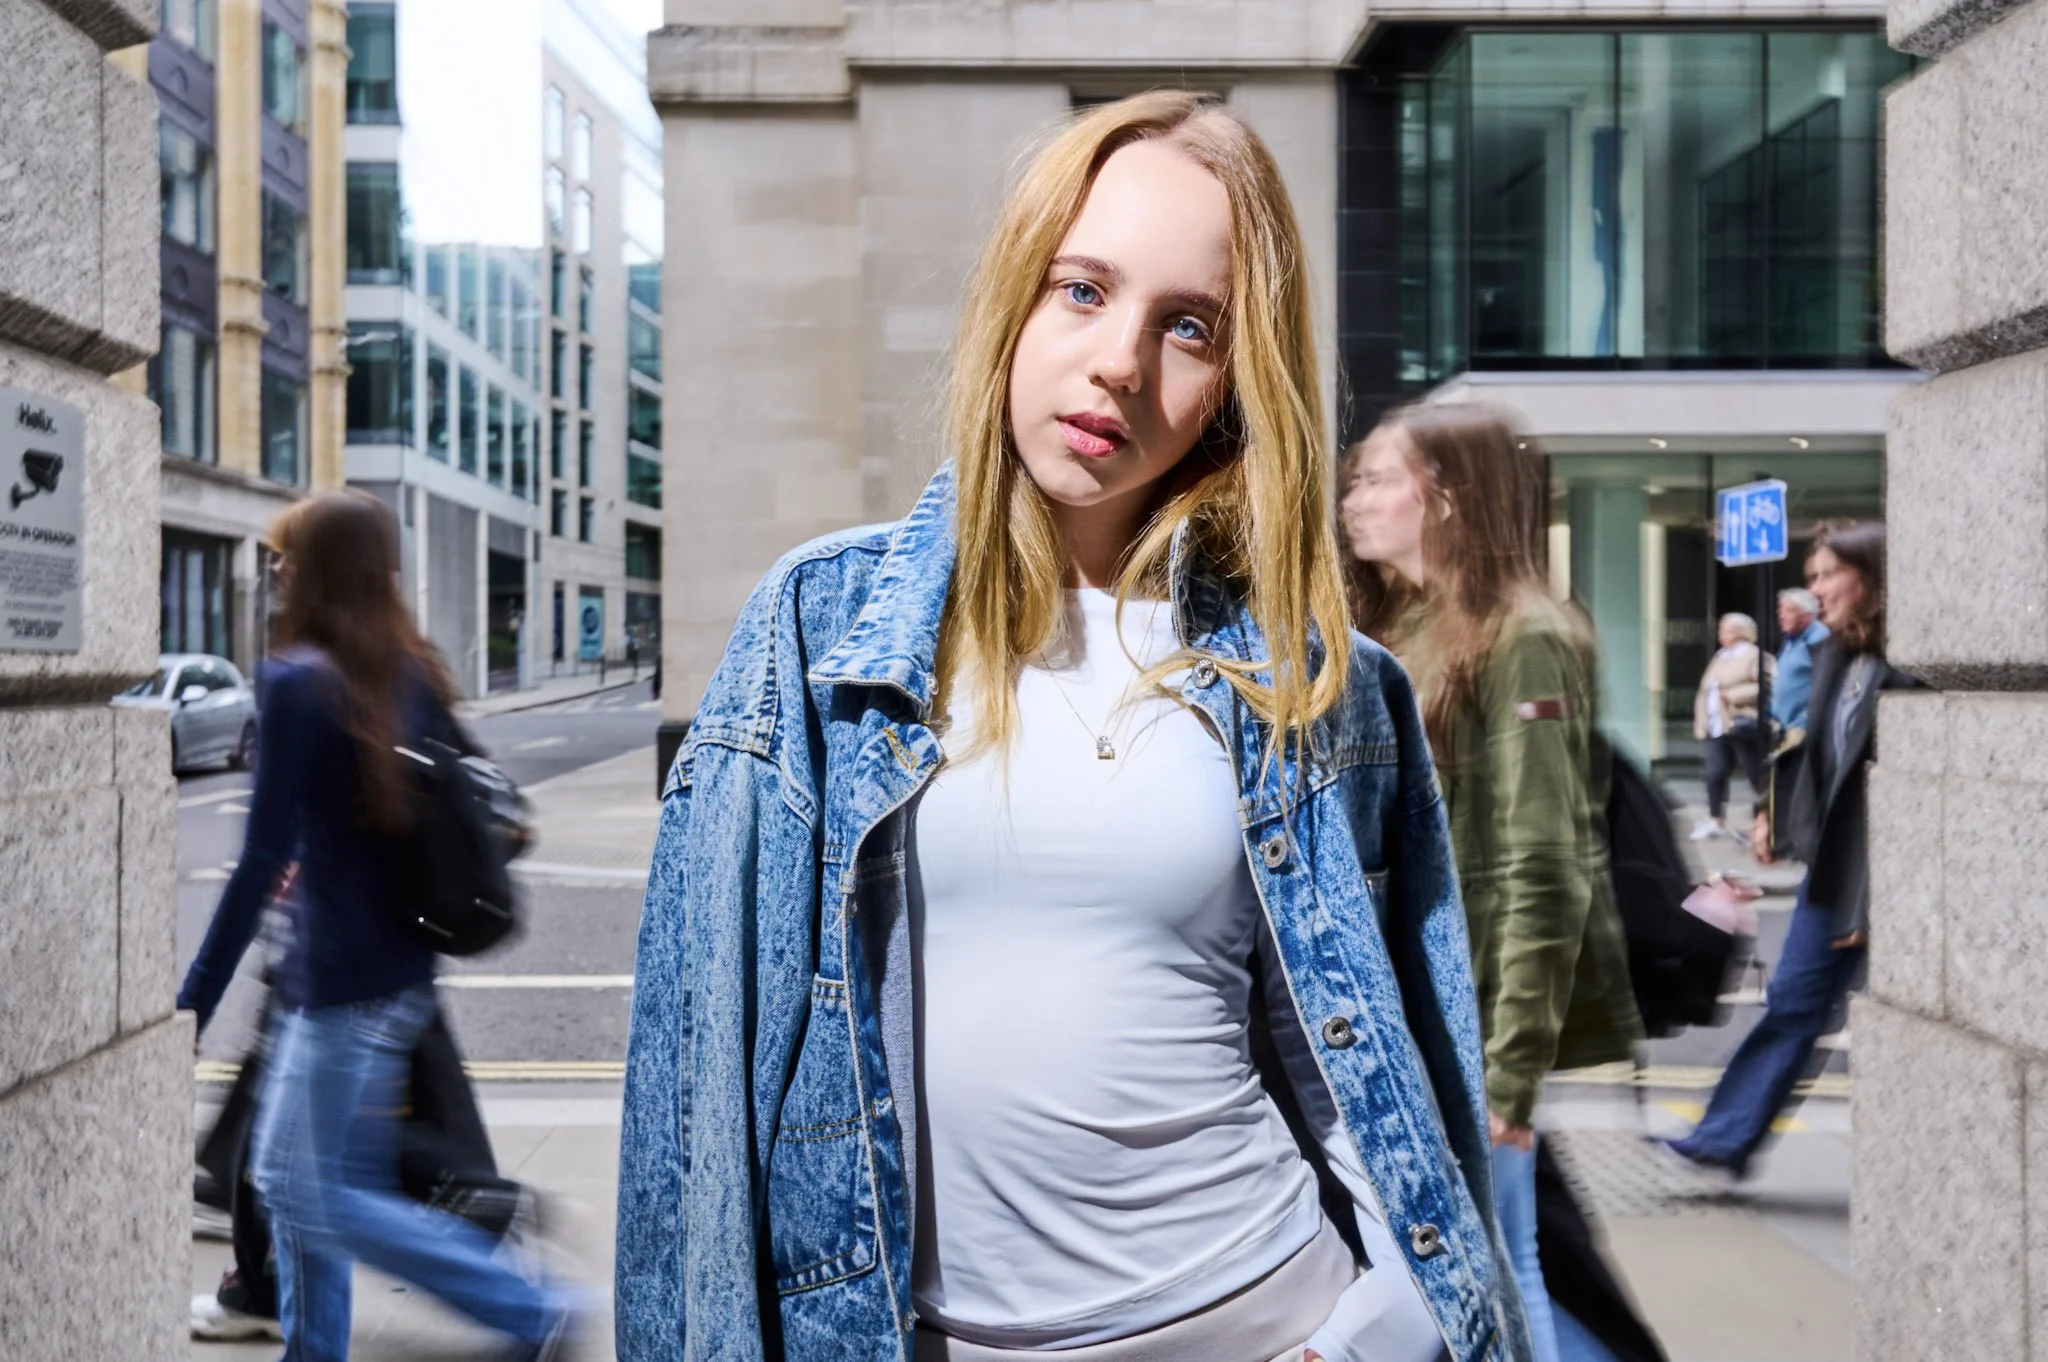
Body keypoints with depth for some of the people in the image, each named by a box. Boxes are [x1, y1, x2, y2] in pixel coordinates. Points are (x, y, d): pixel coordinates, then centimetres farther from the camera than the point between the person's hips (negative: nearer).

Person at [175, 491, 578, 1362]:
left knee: (321, 1196, 2)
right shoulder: (414, 675, 6)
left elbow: (263, 861, -18)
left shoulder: (299, 683, -15)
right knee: (287, 1174, 19)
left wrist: (191, 1007, -13)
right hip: (400, 969, 8)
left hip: (345, 982, -8)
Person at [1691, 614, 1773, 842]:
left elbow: (1766, 686, -18)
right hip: (1717, 727, 7)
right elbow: (1705, 691, 21)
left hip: (1742, 726, -7)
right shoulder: (1719, 658, 19)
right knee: (1715, 774, 4)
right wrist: (1701, 724, 12)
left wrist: (1733, 695, -16)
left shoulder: (1755, 655, -5)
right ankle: (1716, 820, 12)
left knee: (1757, 776, 0)